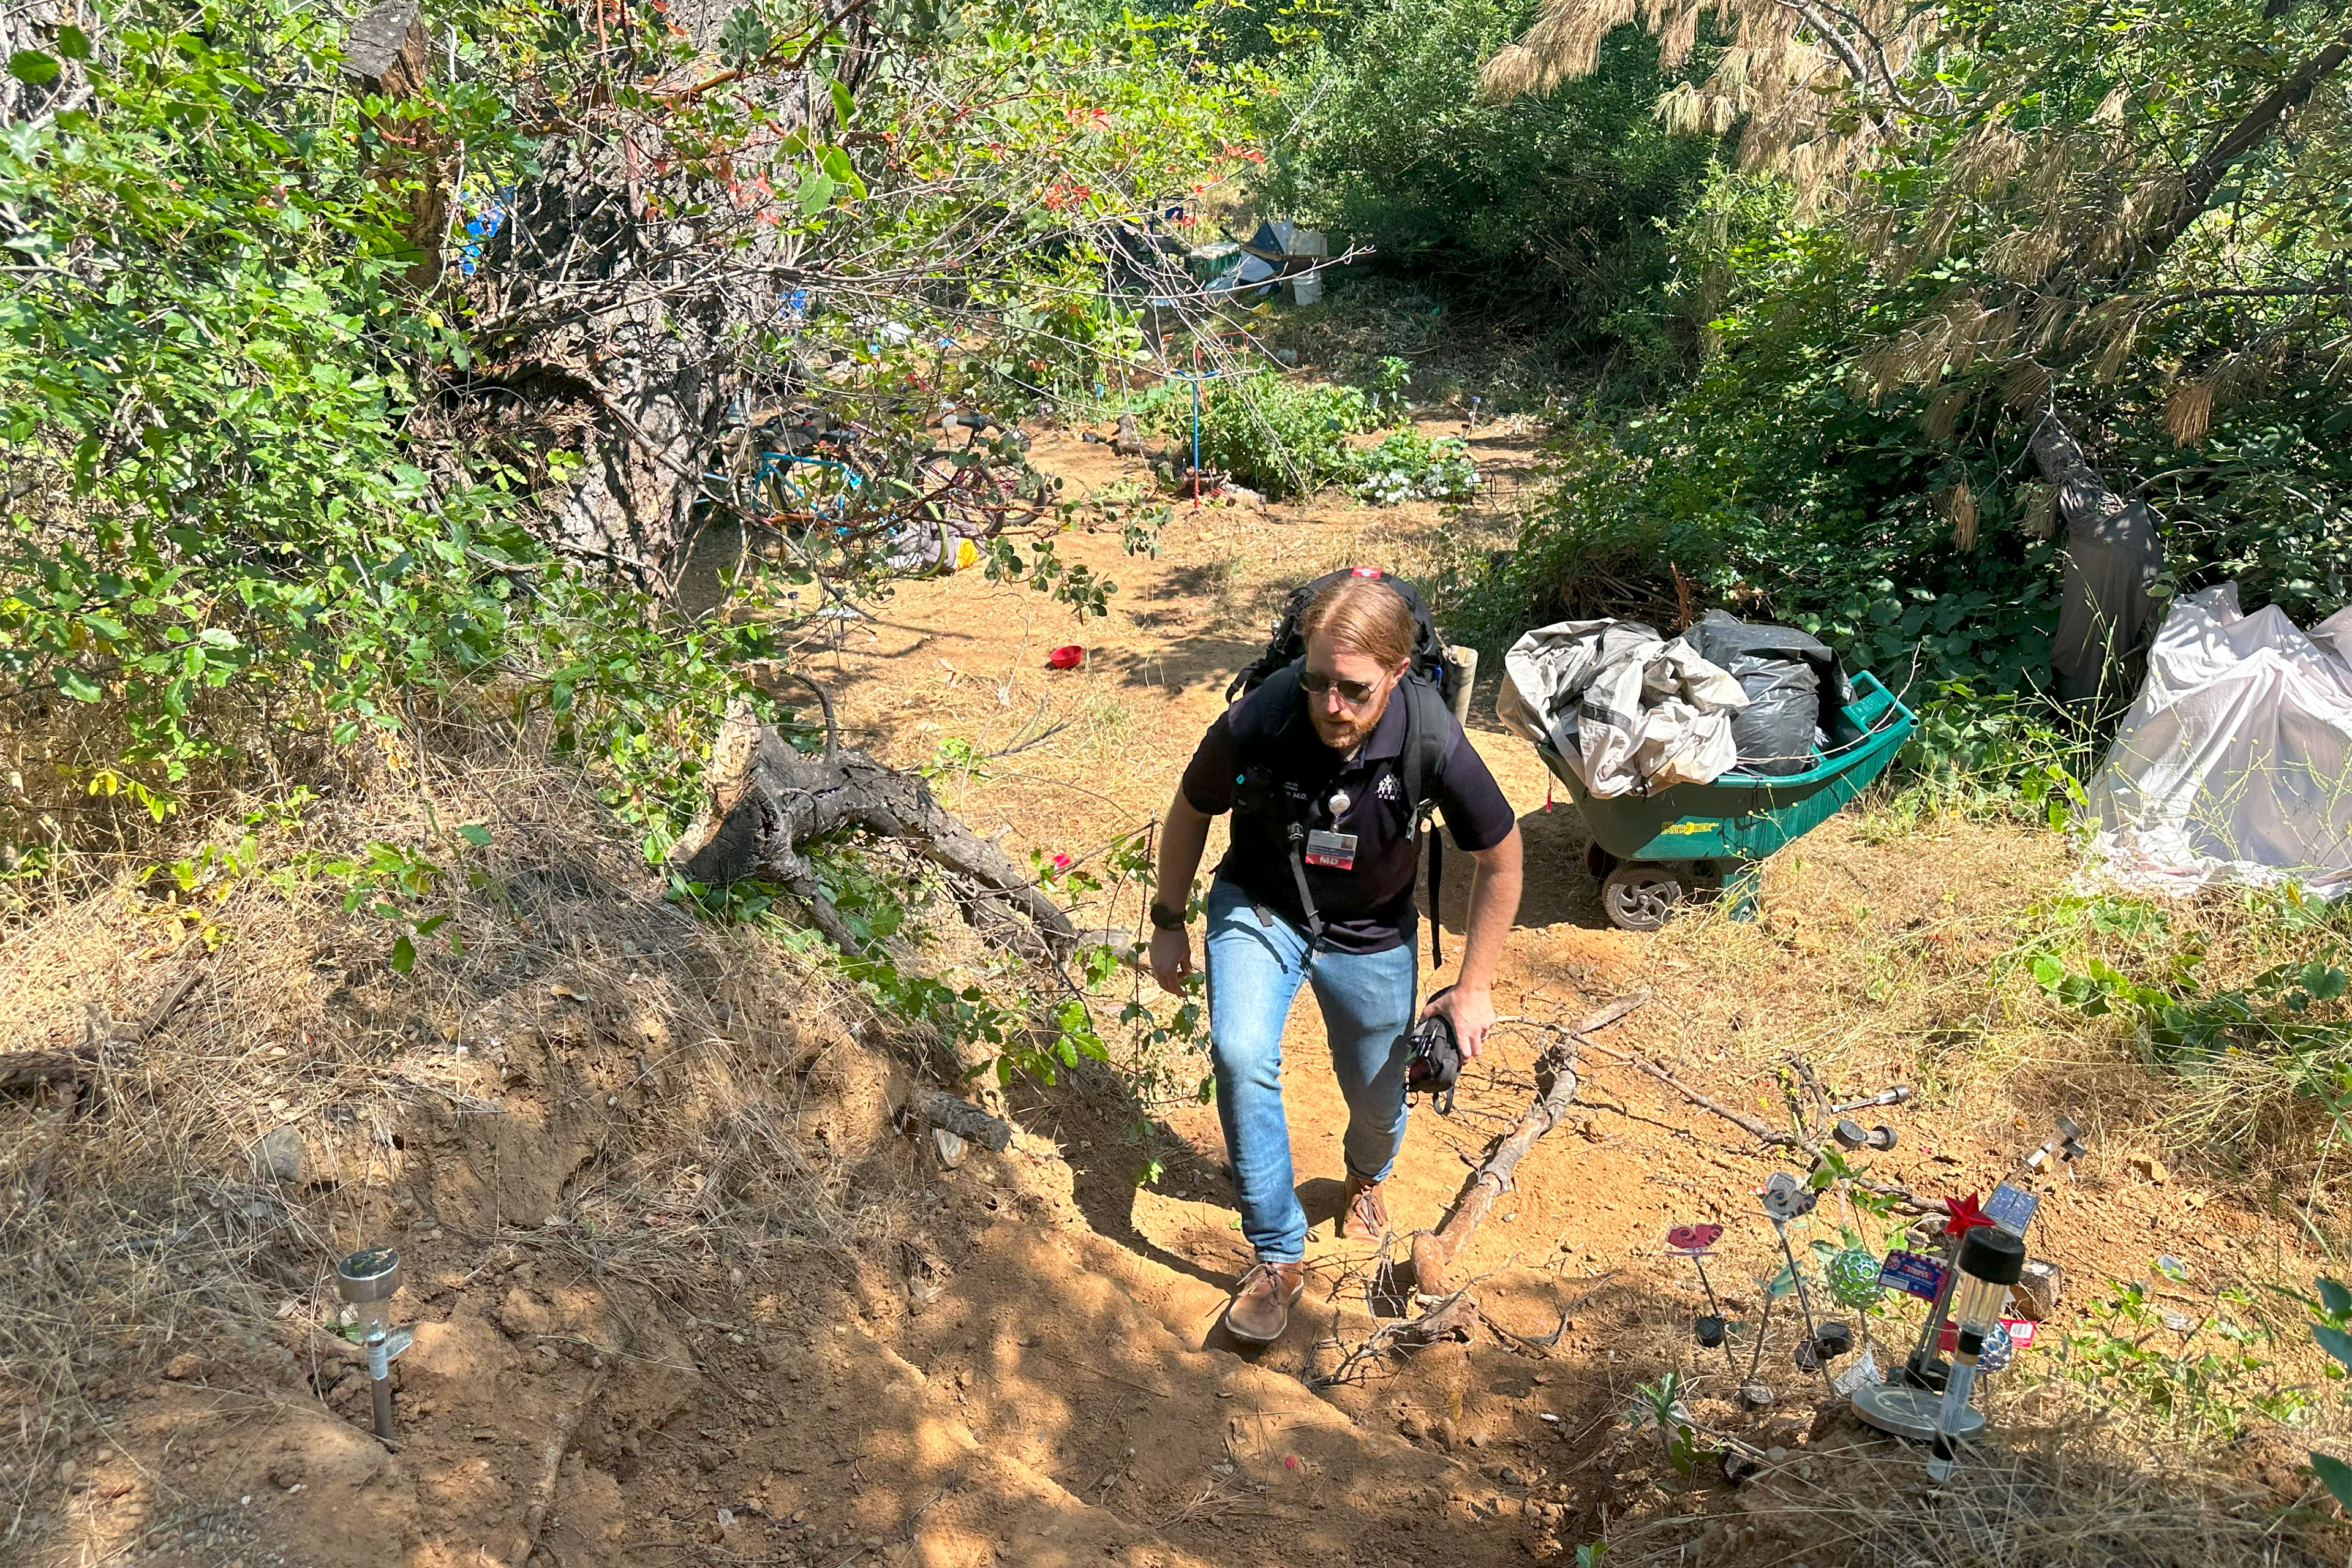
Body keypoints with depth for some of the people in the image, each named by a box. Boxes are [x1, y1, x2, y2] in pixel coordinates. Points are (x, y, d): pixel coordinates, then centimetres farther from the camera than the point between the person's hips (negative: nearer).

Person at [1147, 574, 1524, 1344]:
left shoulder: (1433, 744, -30)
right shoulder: (1255, 723, -30)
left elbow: (1499, 858, -12)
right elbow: (1190, 812, -7)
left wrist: (1473, 987, -6)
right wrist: (1167, 922, 2)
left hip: (1369, 936, 1)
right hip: (1259, 908, -1)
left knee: (1378, 1099, 16)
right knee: (1241, 1055, -27)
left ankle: (1366, 1177, 56)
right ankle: (1278, 1257, -7)